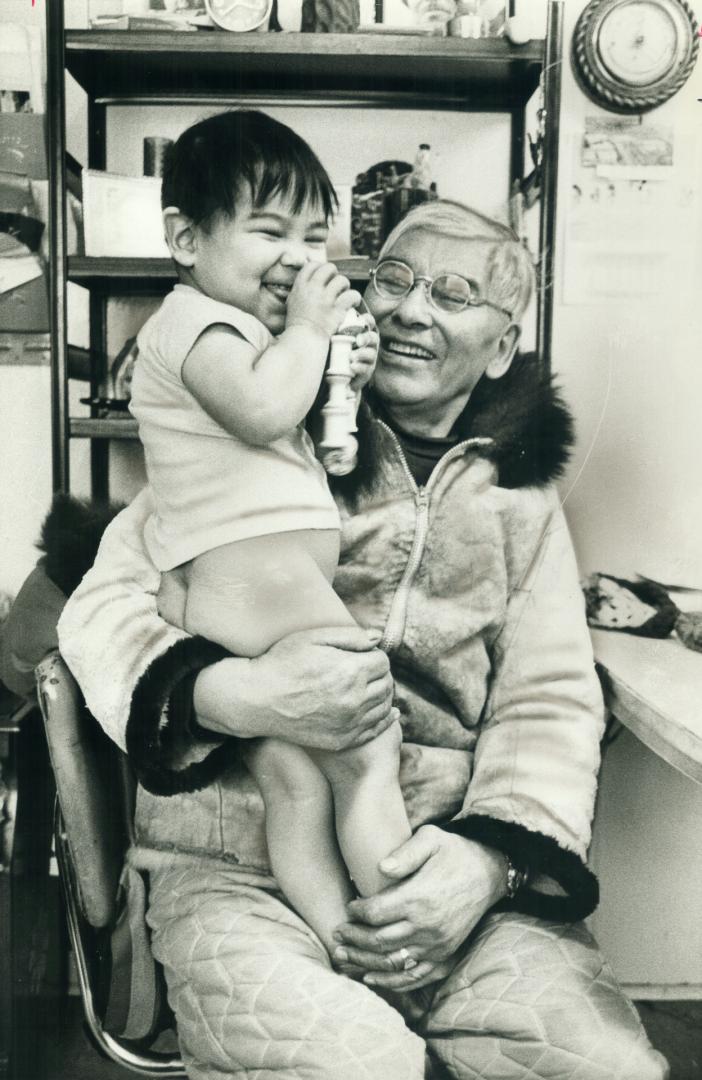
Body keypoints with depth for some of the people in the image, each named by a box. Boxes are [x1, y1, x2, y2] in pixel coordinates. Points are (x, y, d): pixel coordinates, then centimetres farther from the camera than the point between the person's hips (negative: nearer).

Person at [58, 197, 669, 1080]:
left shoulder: (521, 500, 14)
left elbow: (551, 703, 8)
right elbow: (106, 604, -1)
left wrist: (494, 855, -11)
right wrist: (237, 696, -22)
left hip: (451, 869, 3)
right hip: (240, 866, -2)